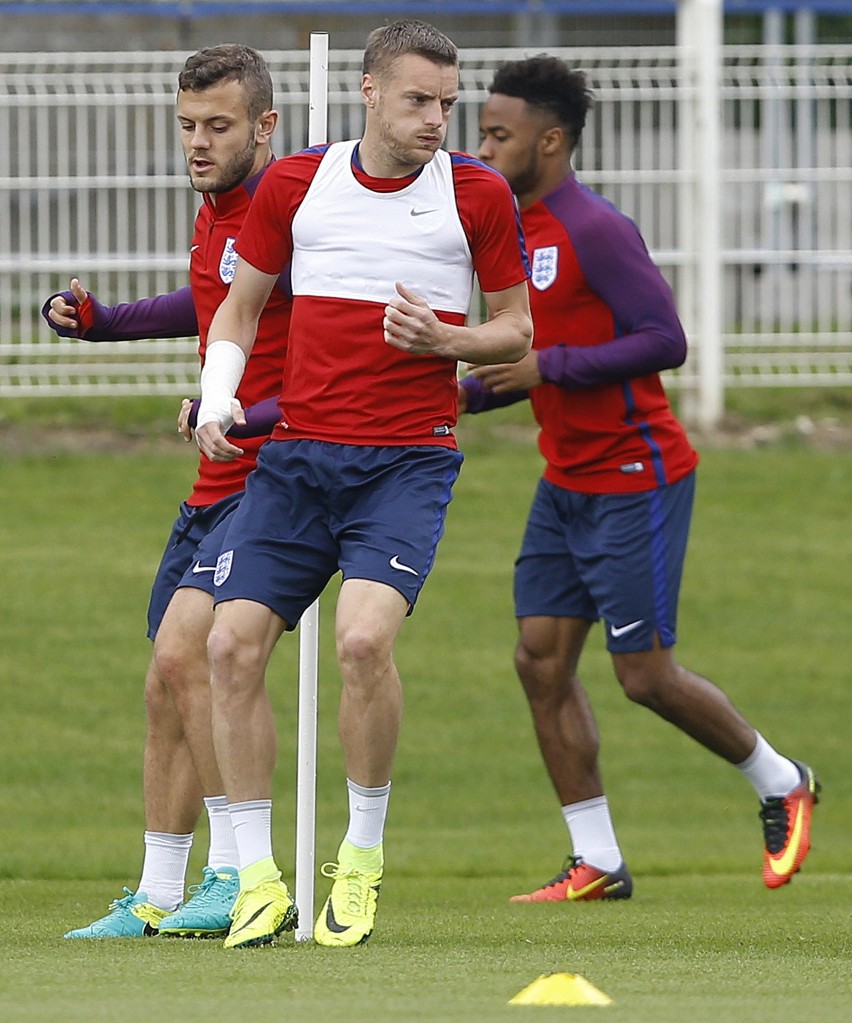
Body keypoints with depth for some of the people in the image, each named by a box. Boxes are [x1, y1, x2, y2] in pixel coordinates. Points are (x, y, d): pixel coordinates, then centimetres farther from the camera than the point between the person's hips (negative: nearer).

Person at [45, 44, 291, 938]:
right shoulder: (213, 217, 13)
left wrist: (245, 418, -28)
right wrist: (98, 319, 24)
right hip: (217, 486, 9)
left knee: (184, 649, -23)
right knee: (167, 691, 10)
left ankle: (242, 874, -20)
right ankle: (158, 898, 20)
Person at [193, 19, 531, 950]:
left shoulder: (478, 195, 1)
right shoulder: (294, 184, 6)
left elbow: (517, 330, 8)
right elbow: (240, 306, 16)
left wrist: (446, 339, -12)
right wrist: (216, 397, -1)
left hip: (409, 459, -3)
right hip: (297, 452, 3)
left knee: (363, 638, -24)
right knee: (233, 643, -9)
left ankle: (363, 857, -4)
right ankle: (258, 880, 1)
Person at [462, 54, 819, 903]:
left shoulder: (595, 230, -17)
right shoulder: (516, 233, 10)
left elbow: (664, 341, -22)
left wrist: (548, 368, -24)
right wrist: (468, 393, 5)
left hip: (636, 483, -9)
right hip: (565, 484, 9)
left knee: (646, 675, -4)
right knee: (541, 659, 0)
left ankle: (781, 784, 19)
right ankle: (596, 863, 4)